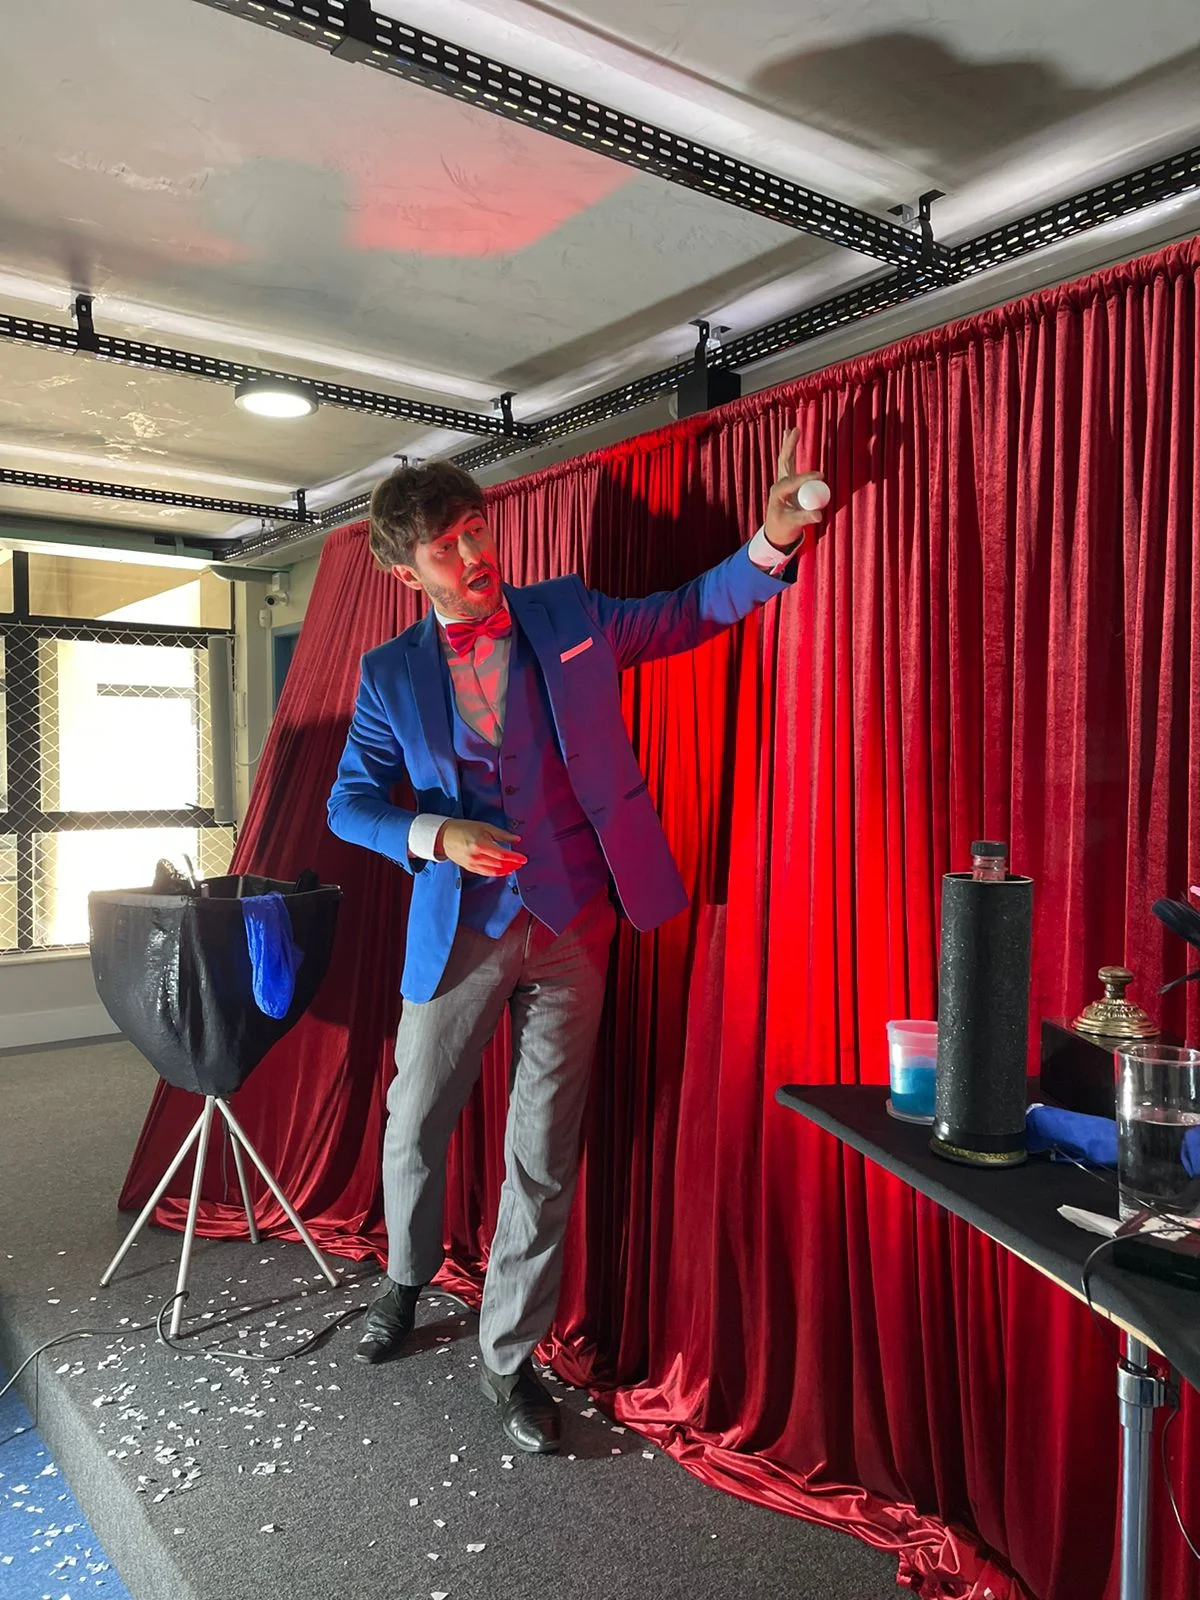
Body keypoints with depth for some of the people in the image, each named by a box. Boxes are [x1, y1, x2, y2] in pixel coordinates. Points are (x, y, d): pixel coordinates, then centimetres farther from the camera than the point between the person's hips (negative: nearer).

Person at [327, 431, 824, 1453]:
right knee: (415, 1128, 14)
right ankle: (407, 1277, 45)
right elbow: (350, 801, 2)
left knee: (544, 1157, 6)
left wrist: (774, 538, -14)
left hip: (572, 927, 0)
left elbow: (694, 610, 3)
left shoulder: (568, 616, 2)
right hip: (460, 930, 1)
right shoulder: (391, 673, 1)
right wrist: (436, 837, -17)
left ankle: (509, 1357, 25)